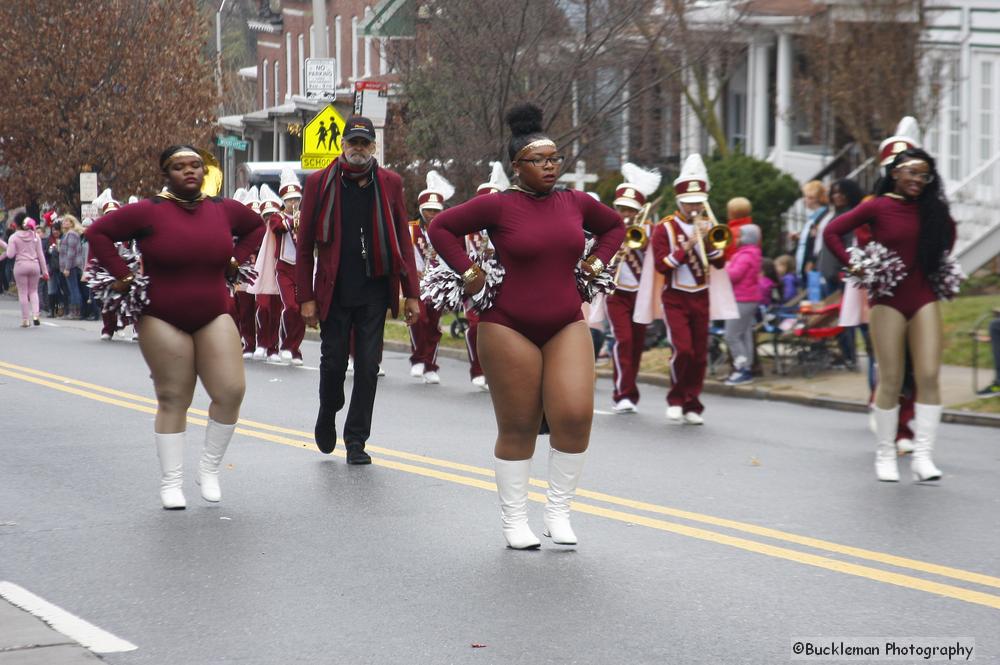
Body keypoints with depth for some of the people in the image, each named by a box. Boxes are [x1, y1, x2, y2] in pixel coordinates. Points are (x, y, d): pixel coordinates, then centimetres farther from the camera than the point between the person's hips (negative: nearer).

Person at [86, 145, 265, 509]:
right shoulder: (148, 212, -8)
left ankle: (209, 468, 12)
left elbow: (256, 226, 24)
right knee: (173, 400, 1)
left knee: (231, 391, -9)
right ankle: (171, 482, 12)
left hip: (215, 317, 3)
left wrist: (237, 258, 12)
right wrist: (122, 274, -7)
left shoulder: (224, 210, 4)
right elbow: (99, 232, -4)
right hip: (163, 320, -3)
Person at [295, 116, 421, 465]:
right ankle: (327, 415, 34)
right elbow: (304, 244, 1)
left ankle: (356, 440, 10)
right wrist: (306, 297, -4)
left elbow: (402, 240, 7)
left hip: (374, 290, 1)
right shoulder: (320, 183, 0)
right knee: (333, 362, 5)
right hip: (334, 291, -1)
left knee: (368, 367, 1)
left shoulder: (389, 184, 5)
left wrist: (411, 293, 2)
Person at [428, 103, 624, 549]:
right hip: (510, 328, -3)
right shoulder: (498, 206, -7)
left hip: (567, 326, 3)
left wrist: (597, 262, 11)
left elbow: (614, 226, 24)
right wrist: (467, 272, -5)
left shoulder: (575, 203, 6)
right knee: (517, 428, 3)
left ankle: (558, 509, 6)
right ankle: (514, 521, 17)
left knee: (575, 415, -12)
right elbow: (441, 227, -1)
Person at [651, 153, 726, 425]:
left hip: (701, 298, 4)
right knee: (682, 349, -17)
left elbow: (720, 263, -1)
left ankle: (692, 406, 12)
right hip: (675, 298, -4)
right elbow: (661, 265, -16)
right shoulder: (665, 228, -4)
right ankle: (675, 399, 2)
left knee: (700, 354, 3)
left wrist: (707, 238, -15)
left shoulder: (708, 227, 9)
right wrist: (687, 244, -22)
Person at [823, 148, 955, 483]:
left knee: (929, 376, -6)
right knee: (891, 380, -1)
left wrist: (940, 263, 14)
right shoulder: (877, 207, -5)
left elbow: (948, 232, 27)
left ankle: (922, 455, -4)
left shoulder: (932, 209, 6)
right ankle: (885, 455, 11)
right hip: (888, 300, -3)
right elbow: (832, 232, -5)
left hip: (924, 298, 3)